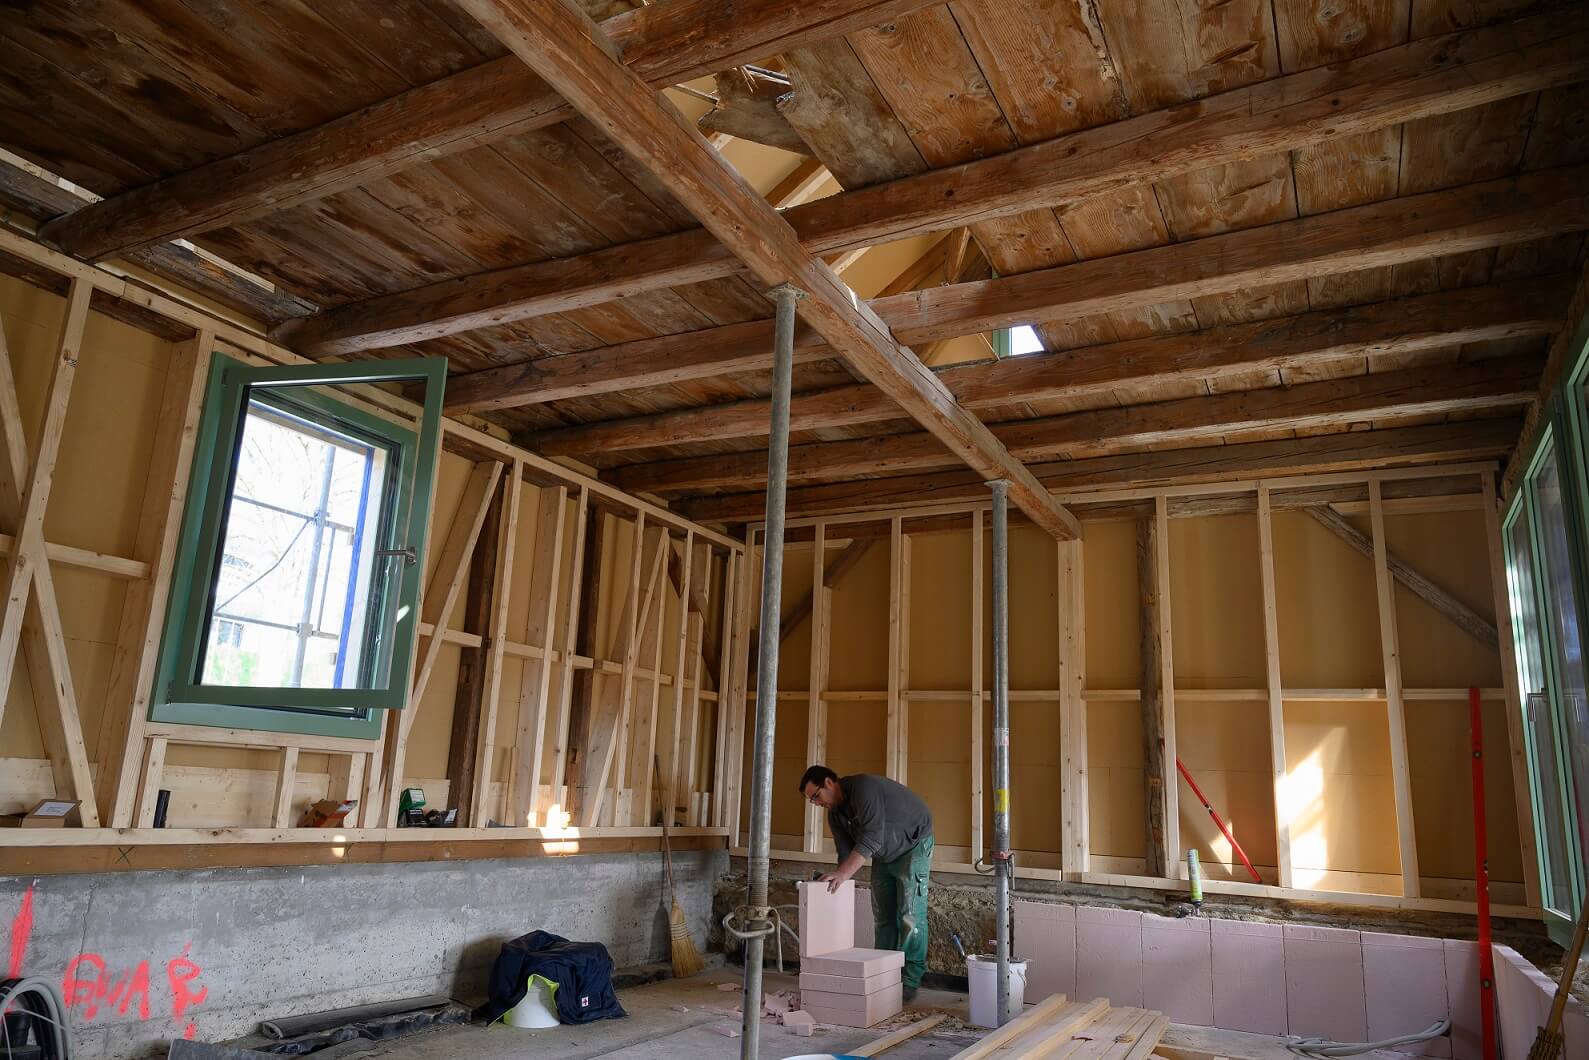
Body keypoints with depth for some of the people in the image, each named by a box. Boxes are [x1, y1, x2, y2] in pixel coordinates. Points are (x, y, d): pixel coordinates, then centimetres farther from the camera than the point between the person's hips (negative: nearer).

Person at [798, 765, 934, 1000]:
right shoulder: (835, 813, -2)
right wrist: (838, 882, -14)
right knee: (882, 916, 7)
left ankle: (910, 980, -5)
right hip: (884, 854, 9)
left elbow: (871, 838, -37)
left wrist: (843, 873, -41)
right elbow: (846, 852, -2)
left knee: (910, 916, -10)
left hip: (913, 846, -8)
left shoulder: (863, 788, -30)